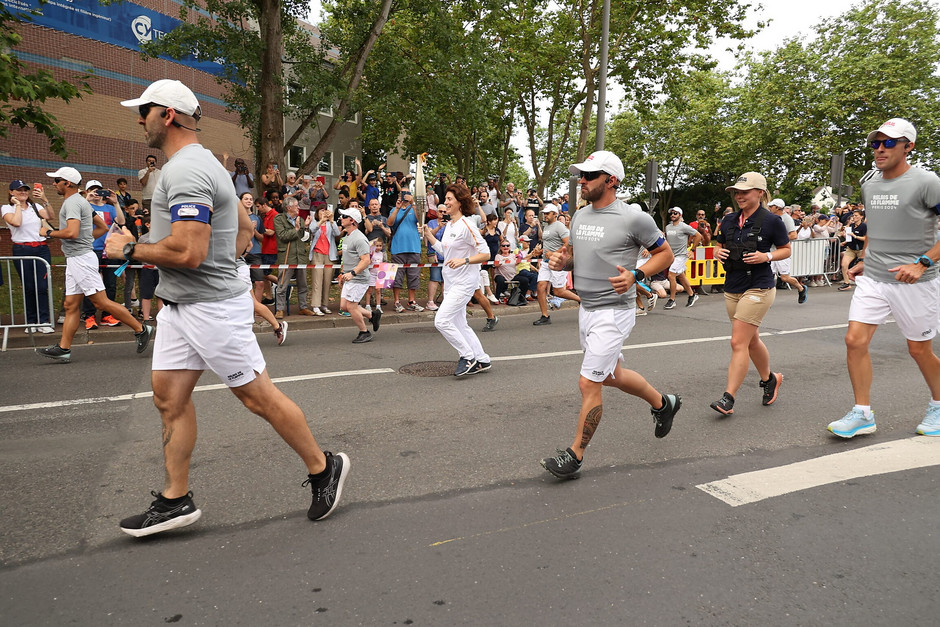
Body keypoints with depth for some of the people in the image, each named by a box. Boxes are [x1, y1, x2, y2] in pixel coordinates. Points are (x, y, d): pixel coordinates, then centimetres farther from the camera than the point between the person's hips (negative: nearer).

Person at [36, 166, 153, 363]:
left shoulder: (72, 202, -12)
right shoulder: (81, 201, 20)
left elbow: (72, 232, -25)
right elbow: (103, 227, 25)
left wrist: (49, 233, -11)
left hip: (81, 258, -11)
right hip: (75, 259, 11)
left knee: (101, 301, -10)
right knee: (71, 305, 8)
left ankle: (140, 329, -5)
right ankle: (63, 349, 10)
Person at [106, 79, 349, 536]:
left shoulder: (186, 171, -17)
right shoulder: (200, 164, 17)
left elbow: (188, 253, -27)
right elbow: (244, 228, 25)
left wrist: (130, 250, -12)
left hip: (211, 307, -11)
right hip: (179, 305, 11)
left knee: (258, 396, -1)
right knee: (169, 397, 10)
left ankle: (323, 468, 15)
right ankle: (176, 500, 20)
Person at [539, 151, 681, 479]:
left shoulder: (634, 218, -14)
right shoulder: (580, 215, 7)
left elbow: (665, 253, -3)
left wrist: (635, 275, -19)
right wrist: (562, 260, -3)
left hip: (614, 311, -8)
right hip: (586, 308, 8)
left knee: (589, 384, -7)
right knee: (612, 375, 22)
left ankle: (575, 456, 7)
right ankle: (663, 403, 47)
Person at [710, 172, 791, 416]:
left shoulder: (771, 221, -7)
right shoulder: (729, 220, 7)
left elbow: (786, 250, 3)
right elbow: (719, 246, 18)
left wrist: (767, 256, -16)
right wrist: (718, 252, -5)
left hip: (758, 288, -6)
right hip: (732, 288, 7)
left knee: (738, 342, -12)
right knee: (751, 340, 19)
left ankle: (728, 398, -8)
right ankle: (770, 379, 42)